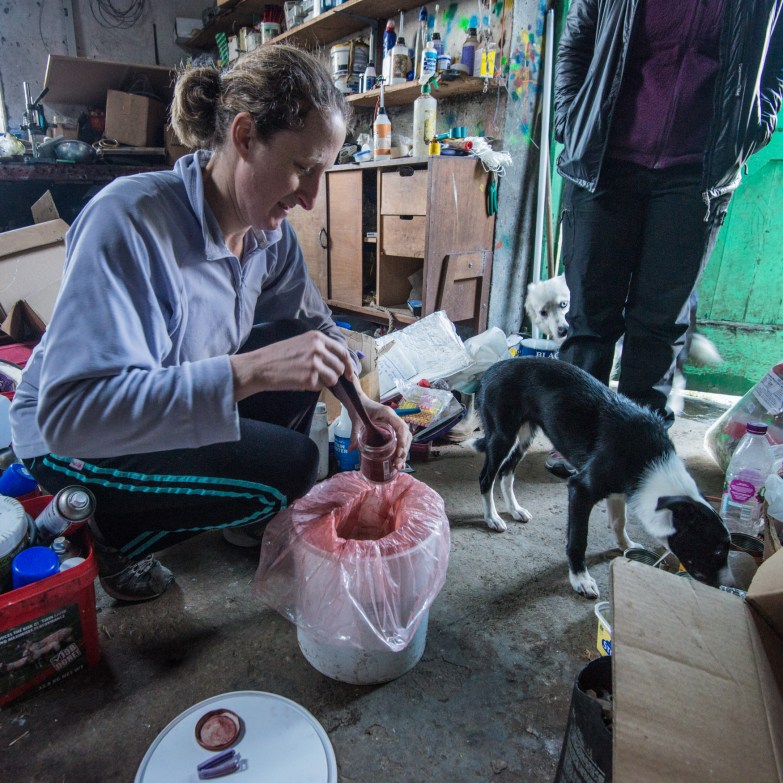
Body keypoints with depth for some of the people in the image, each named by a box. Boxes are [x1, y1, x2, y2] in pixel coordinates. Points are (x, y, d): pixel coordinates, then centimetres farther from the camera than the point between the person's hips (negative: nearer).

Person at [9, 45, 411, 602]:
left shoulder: (270, 229, -10)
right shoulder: (130, 220, -32)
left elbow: (313, 323, 1)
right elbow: (68, 411, -38)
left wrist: (359, 400, -16)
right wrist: (248, 371, -45)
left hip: (188, 401, 7)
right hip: (71, 443, -7)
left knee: (301, 338, -8)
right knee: (288, 464, -21)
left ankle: (258, 518, 11)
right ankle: (111, 537, 2)